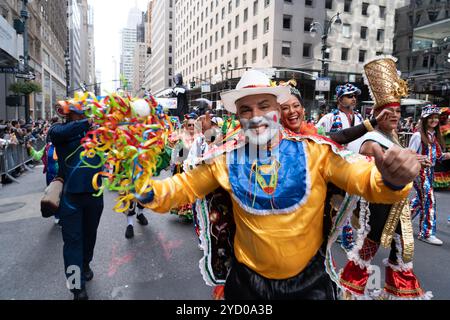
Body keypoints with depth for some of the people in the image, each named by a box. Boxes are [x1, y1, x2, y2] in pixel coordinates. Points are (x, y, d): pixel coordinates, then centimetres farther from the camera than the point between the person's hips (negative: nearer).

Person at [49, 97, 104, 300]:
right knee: (73, 239, 1)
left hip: (94, 192, 3)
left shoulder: (93, 130, 6)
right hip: (70, 194, -3)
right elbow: (56, 133, -26)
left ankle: (85, 265, 43)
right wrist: (87, 123, -29)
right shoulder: (60, 129, -3)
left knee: (89, 234, 19)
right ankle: (77, 286, 9)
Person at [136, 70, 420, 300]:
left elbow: (365, 179, -13)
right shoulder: (227, 159, -8)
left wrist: (392, 179, -35)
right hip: (248, 280, 2)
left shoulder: (314, 151, -13)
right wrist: (149, 192, -21)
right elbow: (184, 186, -2)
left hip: (309, 279, -1)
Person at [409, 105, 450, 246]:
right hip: (419, 170, -8)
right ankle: (427, 233, 1)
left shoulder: (436, 136, 10)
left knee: (421, 199, 15)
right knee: (429, 199, -8)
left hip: (430, 171, 8)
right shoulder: (418, 135, -11)